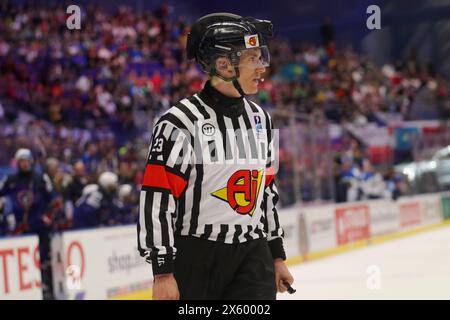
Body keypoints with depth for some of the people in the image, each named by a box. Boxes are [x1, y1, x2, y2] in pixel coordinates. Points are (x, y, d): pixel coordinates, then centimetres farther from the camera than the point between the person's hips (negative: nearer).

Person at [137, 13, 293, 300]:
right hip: (194, 255, -5)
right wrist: (163, 271, -17)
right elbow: (156, 200, -16)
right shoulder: (180, 123, -14)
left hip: (252, 254, 6)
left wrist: (277, 255, 19)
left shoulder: (260, 118, 9)